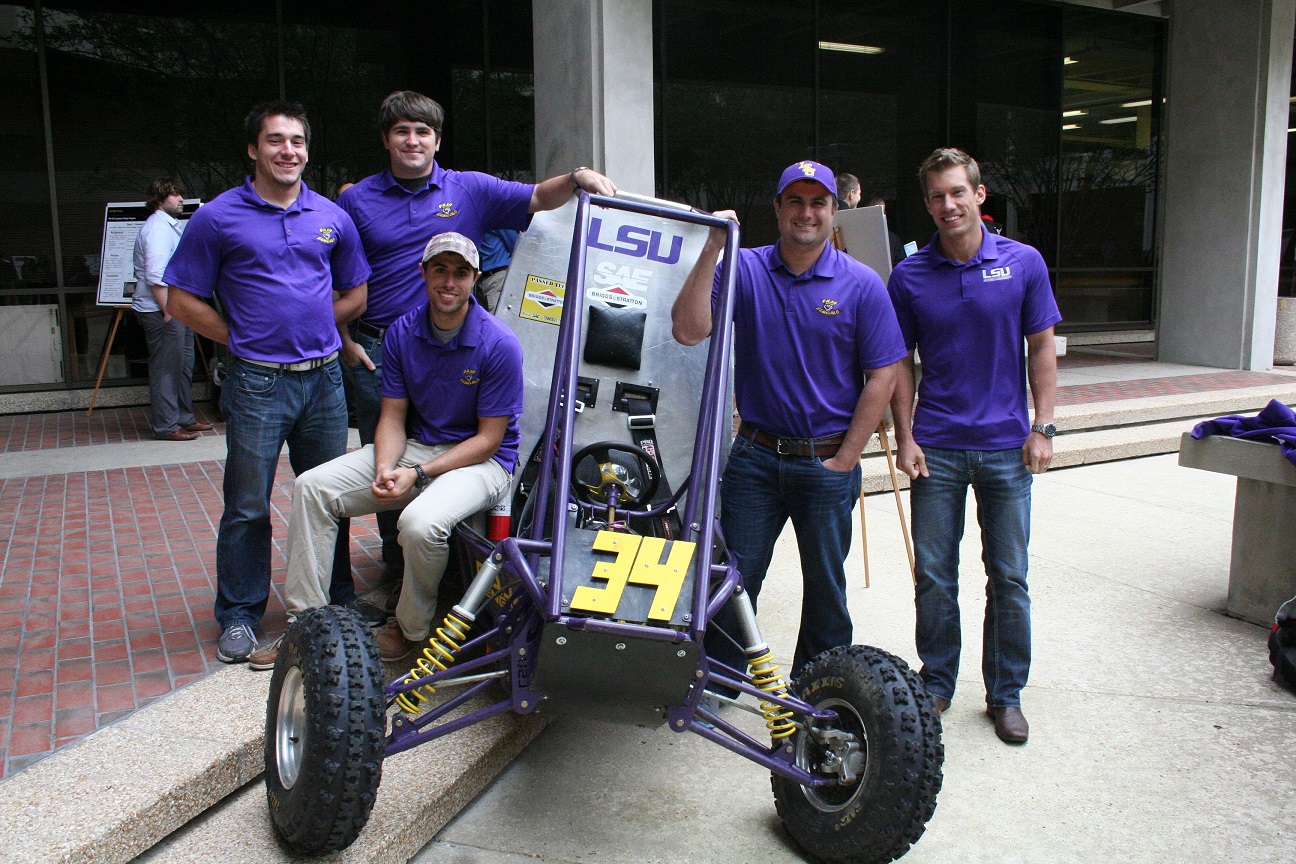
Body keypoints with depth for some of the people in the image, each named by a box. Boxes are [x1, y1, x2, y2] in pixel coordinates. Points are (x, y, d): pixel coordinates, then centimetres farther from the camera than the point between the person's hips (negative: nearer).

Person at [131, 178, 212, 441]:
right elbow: (155, 276, -23)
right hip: (161, 311, -11)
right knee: (166, 370, -5)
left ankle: (184, 418, 26)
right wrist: (167, 311, -23)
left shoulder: (172, 225, 19)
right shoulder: (157, 228, -15)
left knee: (183, 367, 16)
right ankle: (166, 427, 1)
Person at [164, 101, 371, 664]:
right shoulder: (219, 218, -2)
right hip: (257, 384, -3)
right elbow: (182, 301, 0)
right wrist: (244, 339, -2)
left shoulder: (332, 217, 8)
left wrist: (309, 331, 7)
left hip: (324, 378, 3)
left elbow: (356, 295, 16)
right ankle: (239, 615, 19)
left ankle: (336, 602, 27)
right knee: (247, 507, 5)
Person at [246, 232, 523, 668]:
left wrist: (419, 474, -21)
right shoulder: (402, 332, -1)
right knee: (312, 486, -8)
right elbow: (392, 415, 2)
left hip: (481, 459, -6)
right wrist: (385, 469, -19)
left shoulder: (499, 344, -17)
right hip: (415, 446, 6)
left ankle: (410, 629, -4)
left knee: (421, 522, -35)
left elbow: (489, 438, -14)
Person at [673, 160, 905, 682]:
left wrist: (844, 460, -7)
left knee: (825, 588, 11)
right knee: (733, 577, 7)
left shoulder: (861, 285, -3)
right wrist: (712, 249, -17)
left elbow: (881, 378, -3)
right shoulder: (744, 270, 0)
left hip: (828, 463, 0)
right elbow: (687, 330, -13)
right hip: (754, 457, 1)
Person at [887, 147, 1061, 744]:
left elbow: (1041, 348, 5)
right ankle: (937, 684, 24)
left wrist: (1042, 427, -2)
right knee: (933, 576, 7)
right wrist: (906, 437, -2)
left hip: (1007, 447, 0)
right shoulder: (909, 276, 1)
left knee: (1009, 577, 8)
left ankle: (1006, 693, 23)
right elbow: (900, 363, 5)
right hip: (936, 448, 0)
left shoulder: (1023, 263, 0)